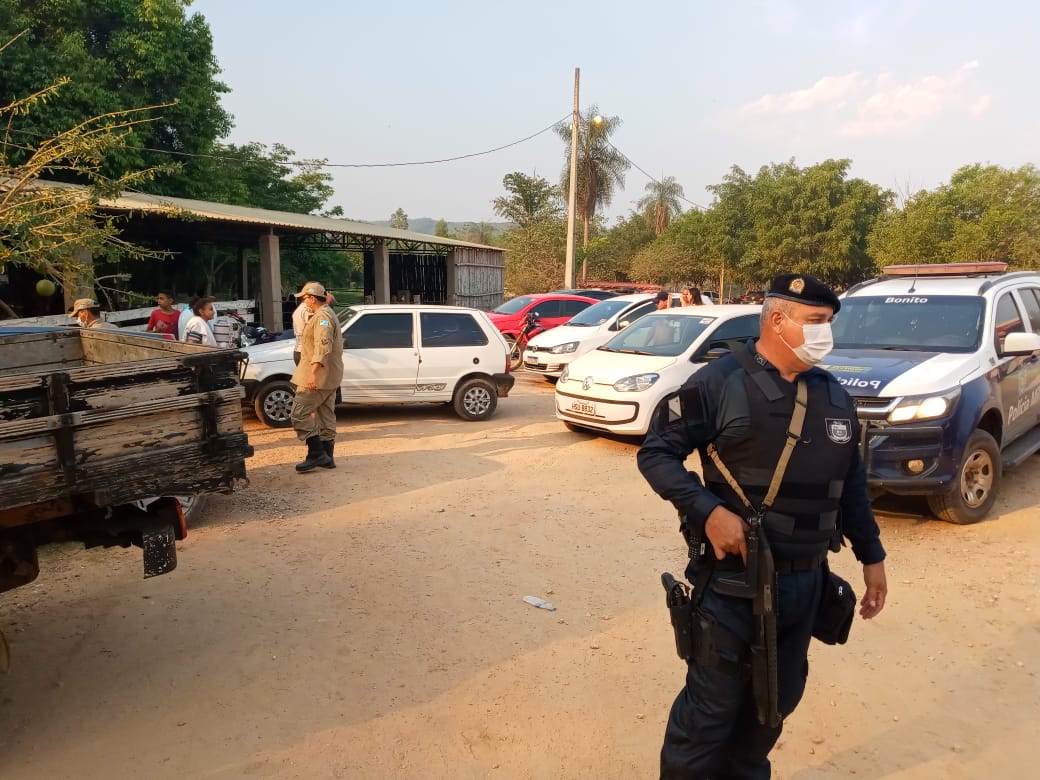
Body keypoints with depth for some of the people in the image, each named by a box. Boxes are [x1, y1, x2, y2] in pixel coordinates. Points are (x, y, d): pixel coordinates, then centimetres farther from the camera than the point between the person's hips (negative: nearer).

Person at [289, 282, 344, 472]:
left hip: (317, 377, -11)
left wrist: (313, 372, -32)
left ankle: (316, 454, -9)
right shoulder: (328, 314, 20)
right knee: (326, 417, 12)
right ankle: (327, 458, 17)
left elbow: (323, 346, -26)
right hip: (329, 377, 11)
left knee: (299, 414, -9)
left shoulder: (322, 316, -14)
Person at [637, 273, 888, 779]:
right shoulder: (720, 383, -13)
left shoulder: (834, 396, 8)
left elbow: (851, 483, 16)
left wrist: (871, 555, 17)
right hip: (734, 578, -6)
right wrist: (708, 510, -23)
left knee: (778, 700, 22)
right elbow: (655, 452, -12)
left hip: (806, 581, 7)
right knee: (711, 707, 6)